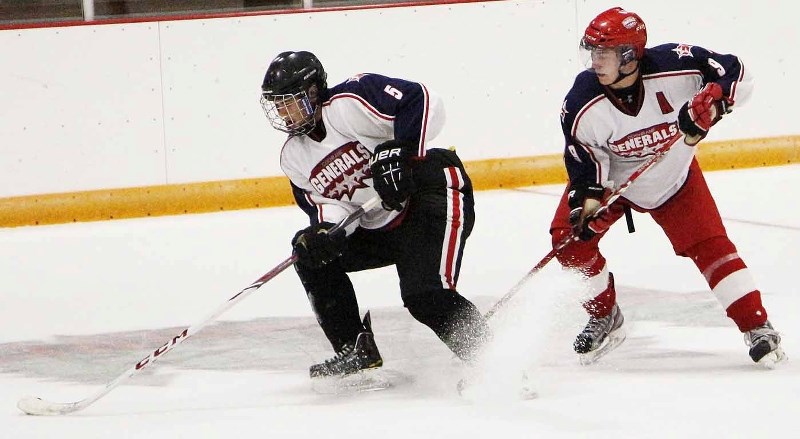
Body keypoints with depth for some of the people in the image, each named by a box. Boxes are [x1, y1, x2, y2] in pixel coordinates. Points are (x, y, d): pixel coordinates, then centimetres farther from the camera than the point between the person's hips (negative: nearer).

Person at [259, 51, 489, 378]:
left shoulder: (349, 102, -16)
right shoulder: (295, 157, 10)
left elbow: (424, 103, -24)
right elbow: (328, 204, 4)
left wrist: (400, 152, -31)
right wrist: (325, 230, -18)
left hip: (432, 193, -9)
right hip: (379, 227, 9)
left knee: (426, 296, -25)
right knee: (311, 254, 2)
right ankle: (355, 351, 5)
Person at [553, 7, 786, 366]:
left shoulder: (672, 67, -33)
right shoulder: (583, 104, -28)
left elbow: (734, 73, -23)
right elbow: (583, 158, -17)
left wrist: (710, 103, -39)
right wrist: (586, 200, -28)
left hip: (675, 176, -1)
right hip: (611, 176, 1)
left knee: (709, 245, -11)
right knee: (569, 235, -11)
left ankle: (757, 327, -5)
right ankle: (604, 319, 11)